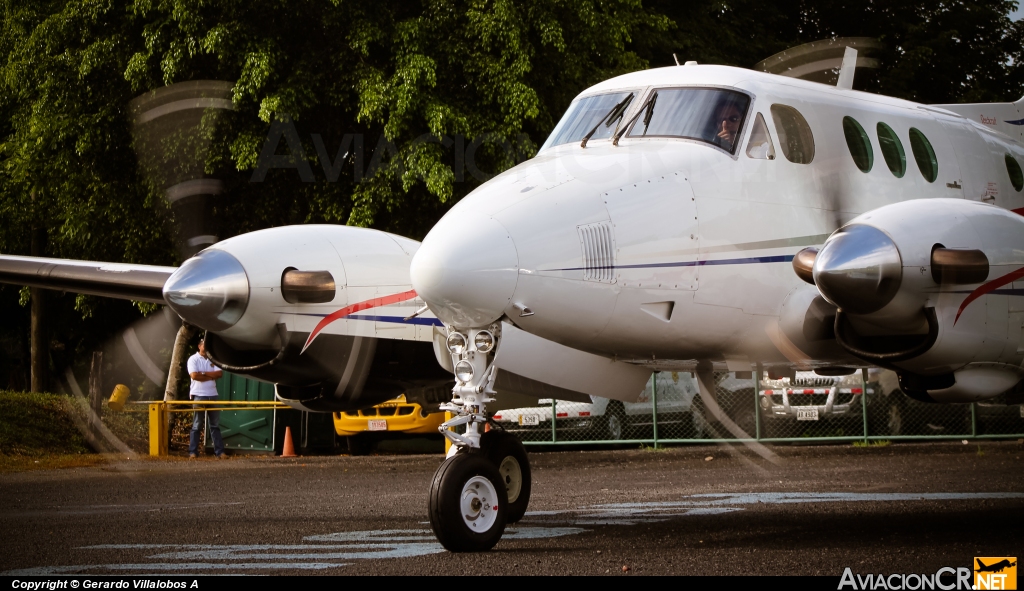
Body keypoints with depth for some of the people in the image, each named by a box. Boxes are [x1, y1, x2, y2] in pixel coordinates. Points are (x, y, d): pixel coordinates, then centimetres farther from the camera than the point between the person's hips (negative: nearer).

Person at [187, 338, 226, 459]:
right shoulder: (193, 359, -1)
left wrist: (204, 373, -9)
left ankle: (219, 451, 6)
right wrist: (211, 376, -7)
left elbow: (220, 373, 0)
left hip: (212, 395, 5)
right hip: (199, 395, -5)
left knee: (215, 424, 5)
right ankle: (193, 452, 2)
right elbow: (194, 375, -16)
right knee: (197, 425, -2)